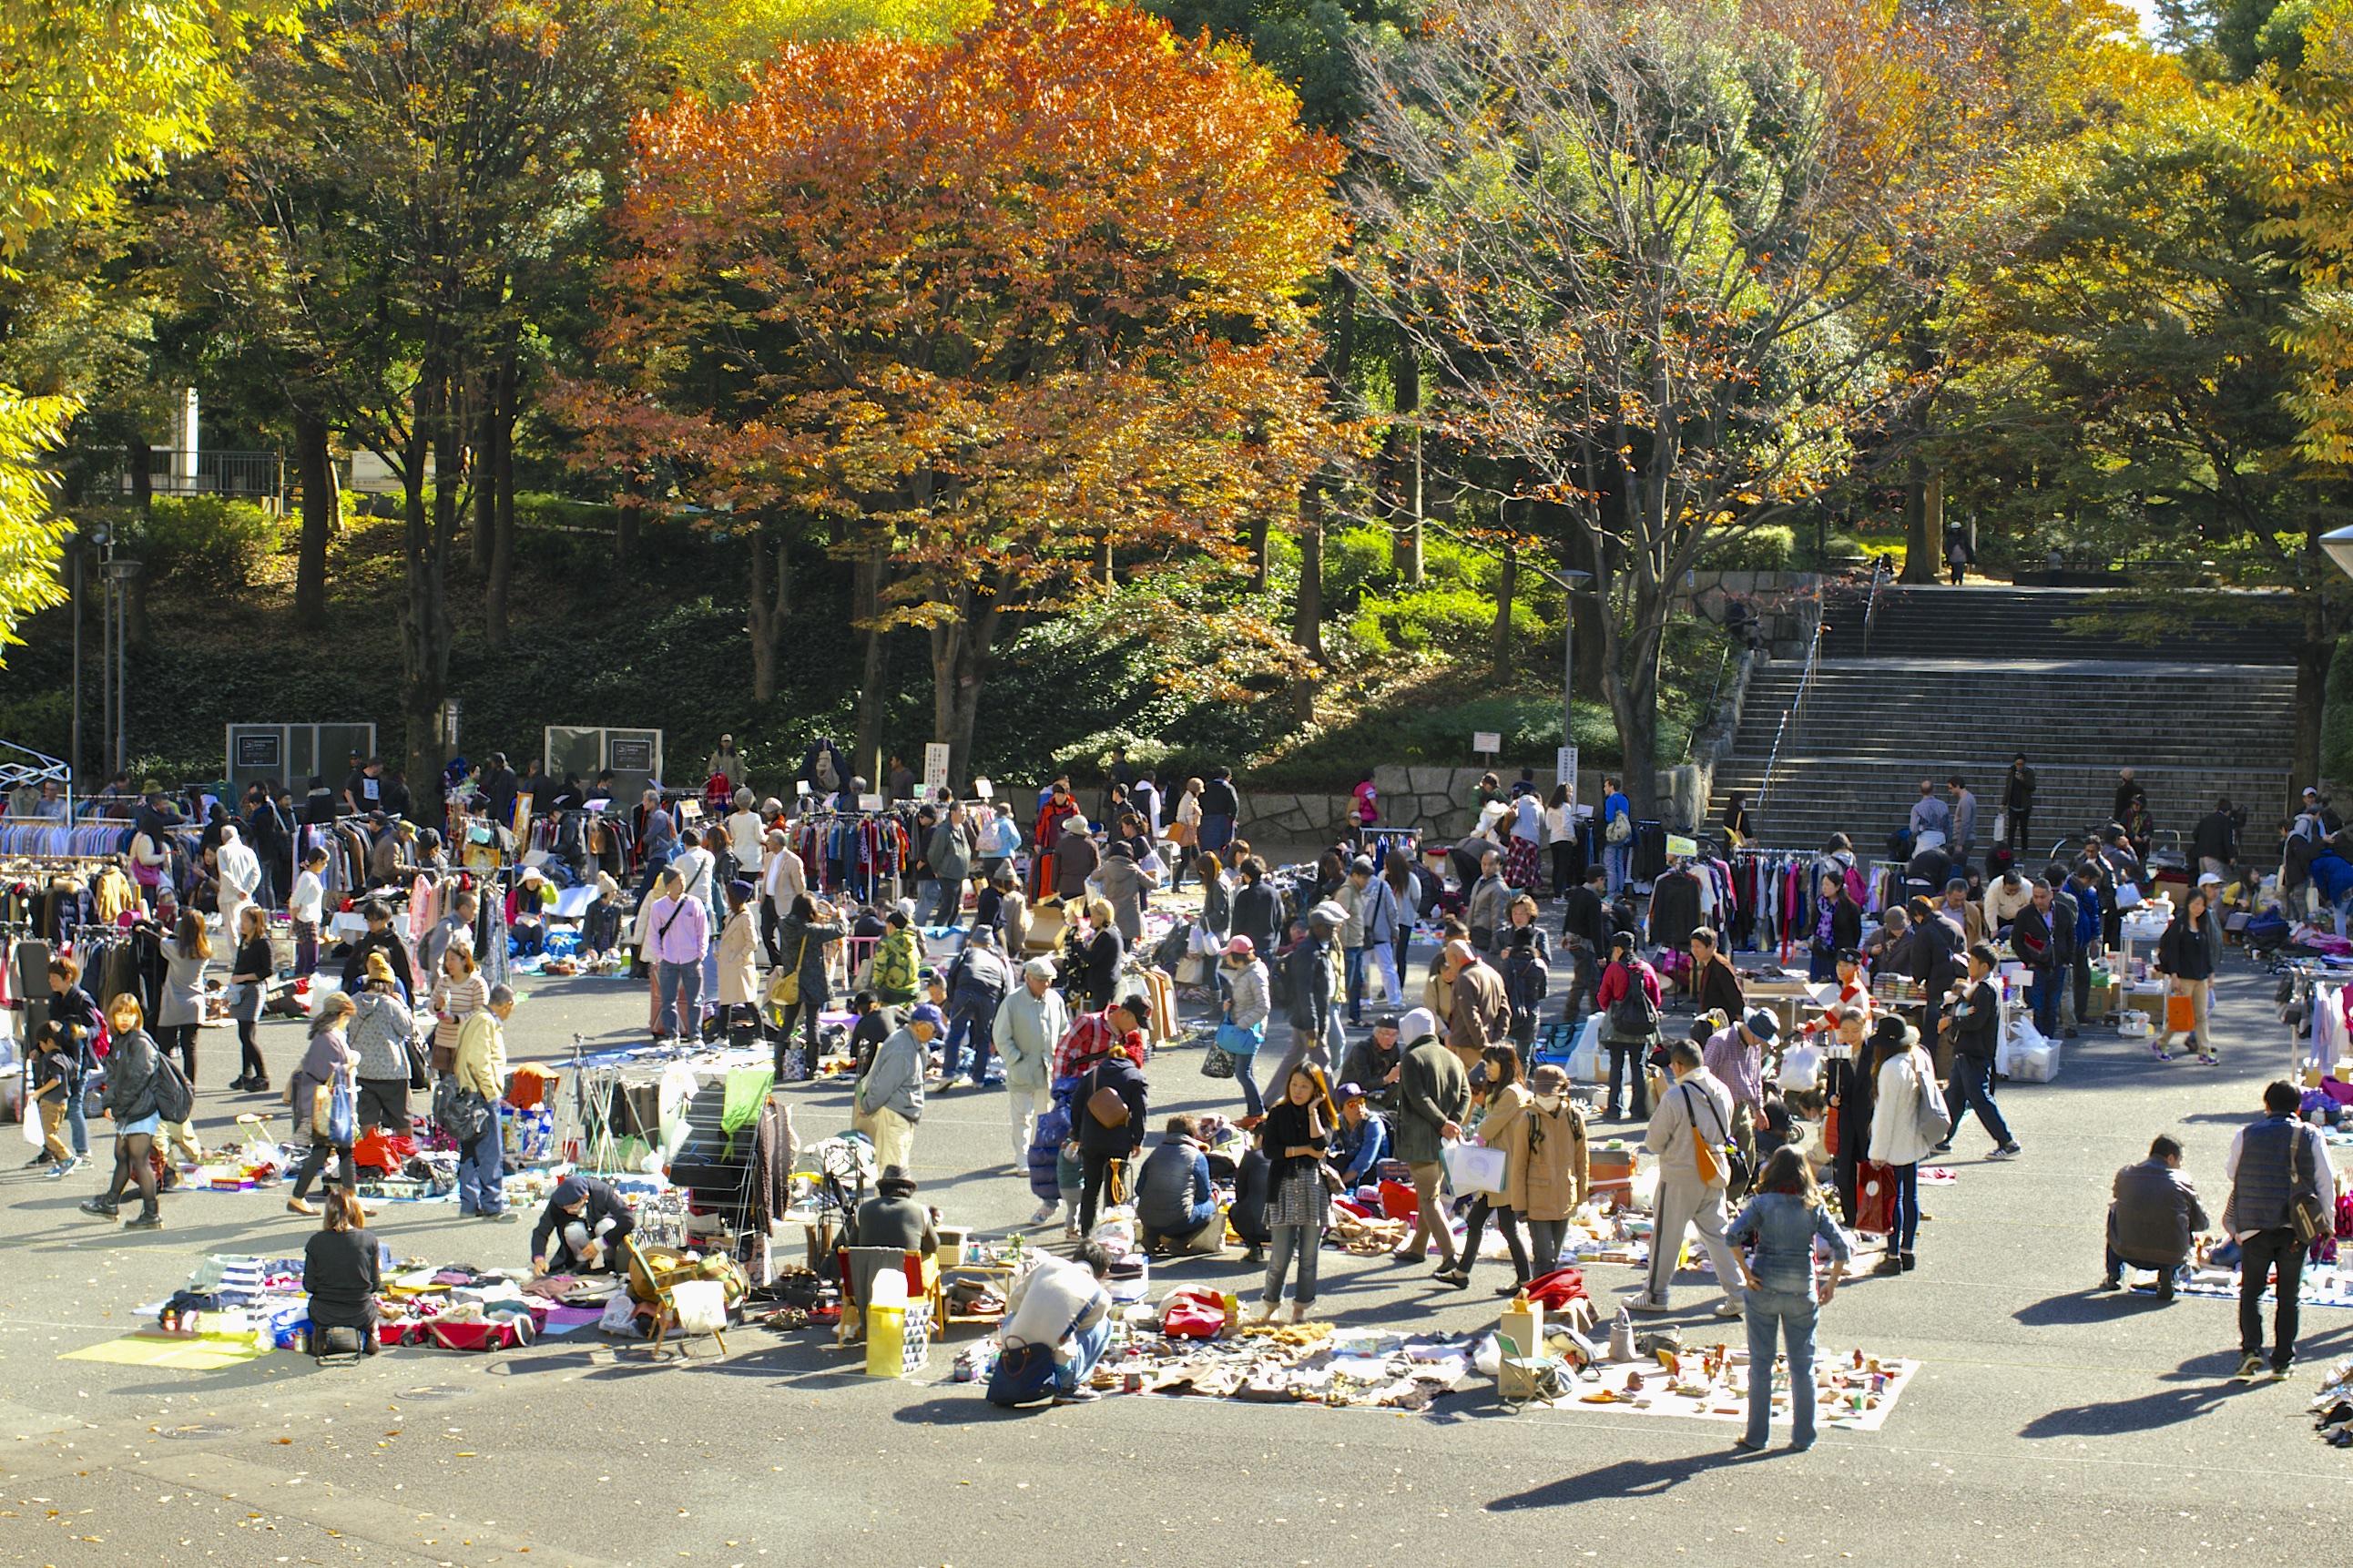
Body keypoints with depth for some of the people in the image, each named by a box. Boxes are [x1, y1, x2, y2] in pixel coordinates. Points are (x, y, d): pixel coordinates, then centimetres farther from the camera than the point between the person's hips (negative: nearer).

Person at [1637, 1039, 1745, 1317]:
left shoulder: (1674, 1097, -20)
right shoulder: (1722, 1092, -1)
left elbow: (1654, 1142, -13)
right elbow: (1724, 1132, 11)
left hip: (1679, 1176, -6)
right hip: (1714, 1174, 6)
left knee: (1666, 1236, 8)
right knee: (1716, 1233, 13)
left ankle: (1656, 1295, 19)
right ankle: (1737, 1293, 8)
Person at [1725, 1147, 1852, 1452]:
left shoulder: (1762, 1203, -6)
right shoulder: (1815, 1206, 0)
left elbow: (1733, 1236, -19)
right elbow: (1841, 1247, -6)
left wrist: (1746, 1272, -12)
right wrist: (1831, 1284, 3)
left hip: (1764, 1289, -1)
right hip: (1802, 1291, 1)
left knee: (1760, 1364, 8)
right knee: (1802, 1366, 11)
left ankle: (1757, 1435, 12)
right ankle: (1803, 1436, 15)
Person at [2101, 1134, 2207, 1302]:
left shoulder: (2125, 1174, 1)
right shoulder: (2182, 1181, -3)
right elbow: (2201, 1224, 5)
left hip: (2128, 1254, 2)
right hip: (2171, 1256, -2)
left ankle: (2113, 1274, 28)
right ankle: (2167, 1273, 9)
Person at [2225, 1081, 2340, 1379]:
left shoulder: (2245, 1136, 0)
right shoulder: (2312, 1137, 0)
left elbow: (2230, 1171, 12)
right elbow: (2327, 1181, 1)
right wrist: (2326, 1220, 10)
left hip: (2255, 1227, -1)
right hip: (2296, 1229, 1)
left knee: (2251, 1292, 10)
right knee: (2289, 1296, 10)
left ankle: (2251, 1349, -9)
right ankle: (2283, 1360, 10)